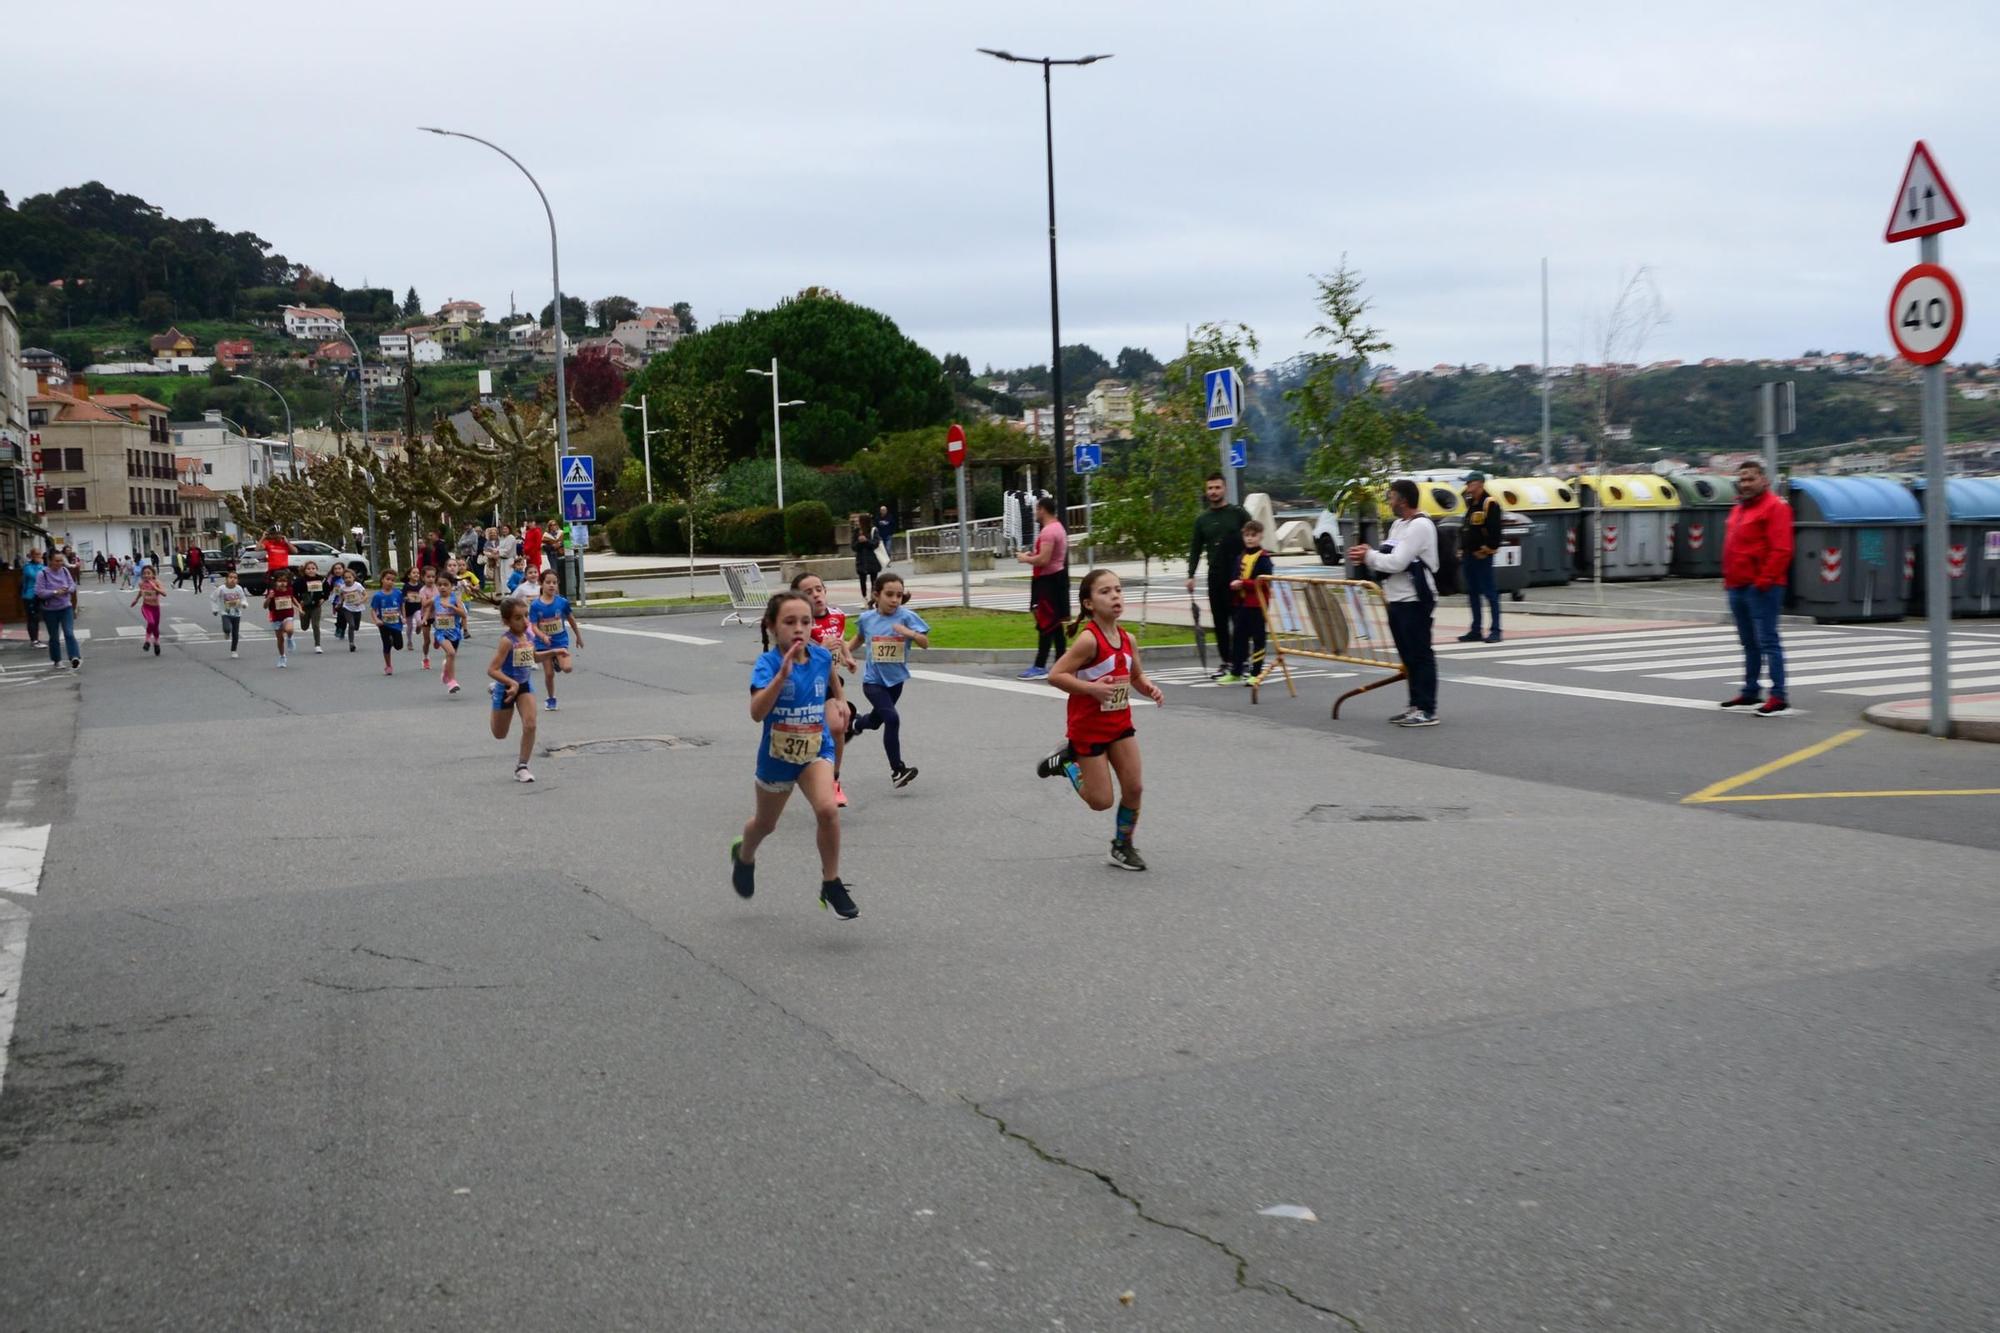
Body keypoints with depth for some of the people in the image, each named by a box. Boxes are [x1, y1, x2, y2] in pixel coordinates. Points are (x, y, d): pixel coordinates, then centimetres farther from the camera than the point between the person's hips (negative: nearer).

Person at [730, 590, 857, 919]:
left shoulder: (822, 657, -11)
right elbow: (757, 712, -38)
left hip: (816, 750, 1)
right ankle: (744, 856, 57)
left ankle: (831, 884, -8)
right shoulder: (767, 663, -23)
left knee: (827, 809, -25)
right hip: (776, 755, -1)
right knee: (765, 823, 21)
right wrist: (782, 674, -47)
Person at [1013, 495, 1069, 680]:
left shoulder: (1048, 531, -19)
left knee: (1045, 625, -9)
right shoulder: (1057, 527, 15)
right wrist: (1032, 554, 14)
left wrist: (1025, 559, -10)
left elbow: (1043, 560, -26)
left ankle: (1040, 667, -8)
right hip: (1056, 577, 11)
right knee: (1055, 624, 13)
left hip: (1048, 581, -11)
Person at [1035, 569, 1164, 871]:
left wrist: (1150, 689, -7)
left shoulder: (1127, 639, -2)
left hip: (1120, 722, 6)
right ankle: (1066, 763, 25)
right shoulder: (1089, 639, -23)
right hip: (1089, 725, -6)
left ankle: (1123, 845, 25)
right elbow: (1055, 676, -24)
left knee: (1134, 787, 5)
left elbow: (1137, 676, 14)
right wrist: (1091, 688, -33)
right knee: (1101, 800, 1)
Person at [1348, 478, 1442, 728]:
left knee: (1420, 655, -7)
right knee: (1408, 656, 14)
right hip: (1398, 601, 10)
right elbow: (1390, 558, 20)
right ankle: (1416, 705, 21)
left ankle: (1427, 710, -4)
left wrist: (1369, 556, -9)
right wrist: (1369, 555, 3)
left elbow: (1397, 562, -21)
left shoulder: (1420, 526, -15)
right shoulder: (1399, 525, 17)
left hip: (1415, 602, -10)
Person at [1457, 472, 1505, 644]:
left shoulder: (1490, 504, -11)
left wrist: (1487, 549, -18)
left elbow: (1494, 531, -18)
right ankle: (1475, 630, 18)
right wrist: (1462, 550, 16)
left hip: (1482, 557, -9)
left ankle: (1496, 631, -3)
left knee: (1490, 593, -5)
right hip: (1468, 555, 9)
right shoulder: (1470, 504, 17)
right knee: (1472, 593, 12)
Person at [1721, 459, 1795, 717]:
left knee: (1767, 642, -9)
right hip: (1737, 587, 9)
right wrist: (1728, 578, 17)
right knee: (1749, 643, 15)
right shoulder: (1739, 509, 20)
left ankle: (1779, 698, -9)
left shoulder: (1774, 507, -9)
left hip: (1761, 588, -9)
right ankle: (1750, 693, 23)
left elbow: (1781, 549, -17)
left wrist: (1765, 580, -20)